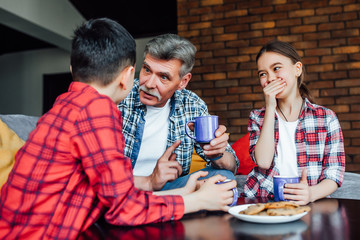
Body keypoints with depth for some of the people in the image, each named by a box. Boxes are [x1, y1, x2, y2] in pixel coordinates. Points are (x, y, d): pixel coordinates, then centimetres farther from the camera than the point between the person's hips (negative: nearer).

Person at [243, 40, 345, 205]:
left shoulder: (327, 118, 5)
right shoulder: (258, 117, 10)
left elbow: (334, 172, 1)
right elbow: (263, 161, -7)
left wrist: (311, 193, -20)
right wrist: (270, 108, -7)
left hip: (304, 204, 2)